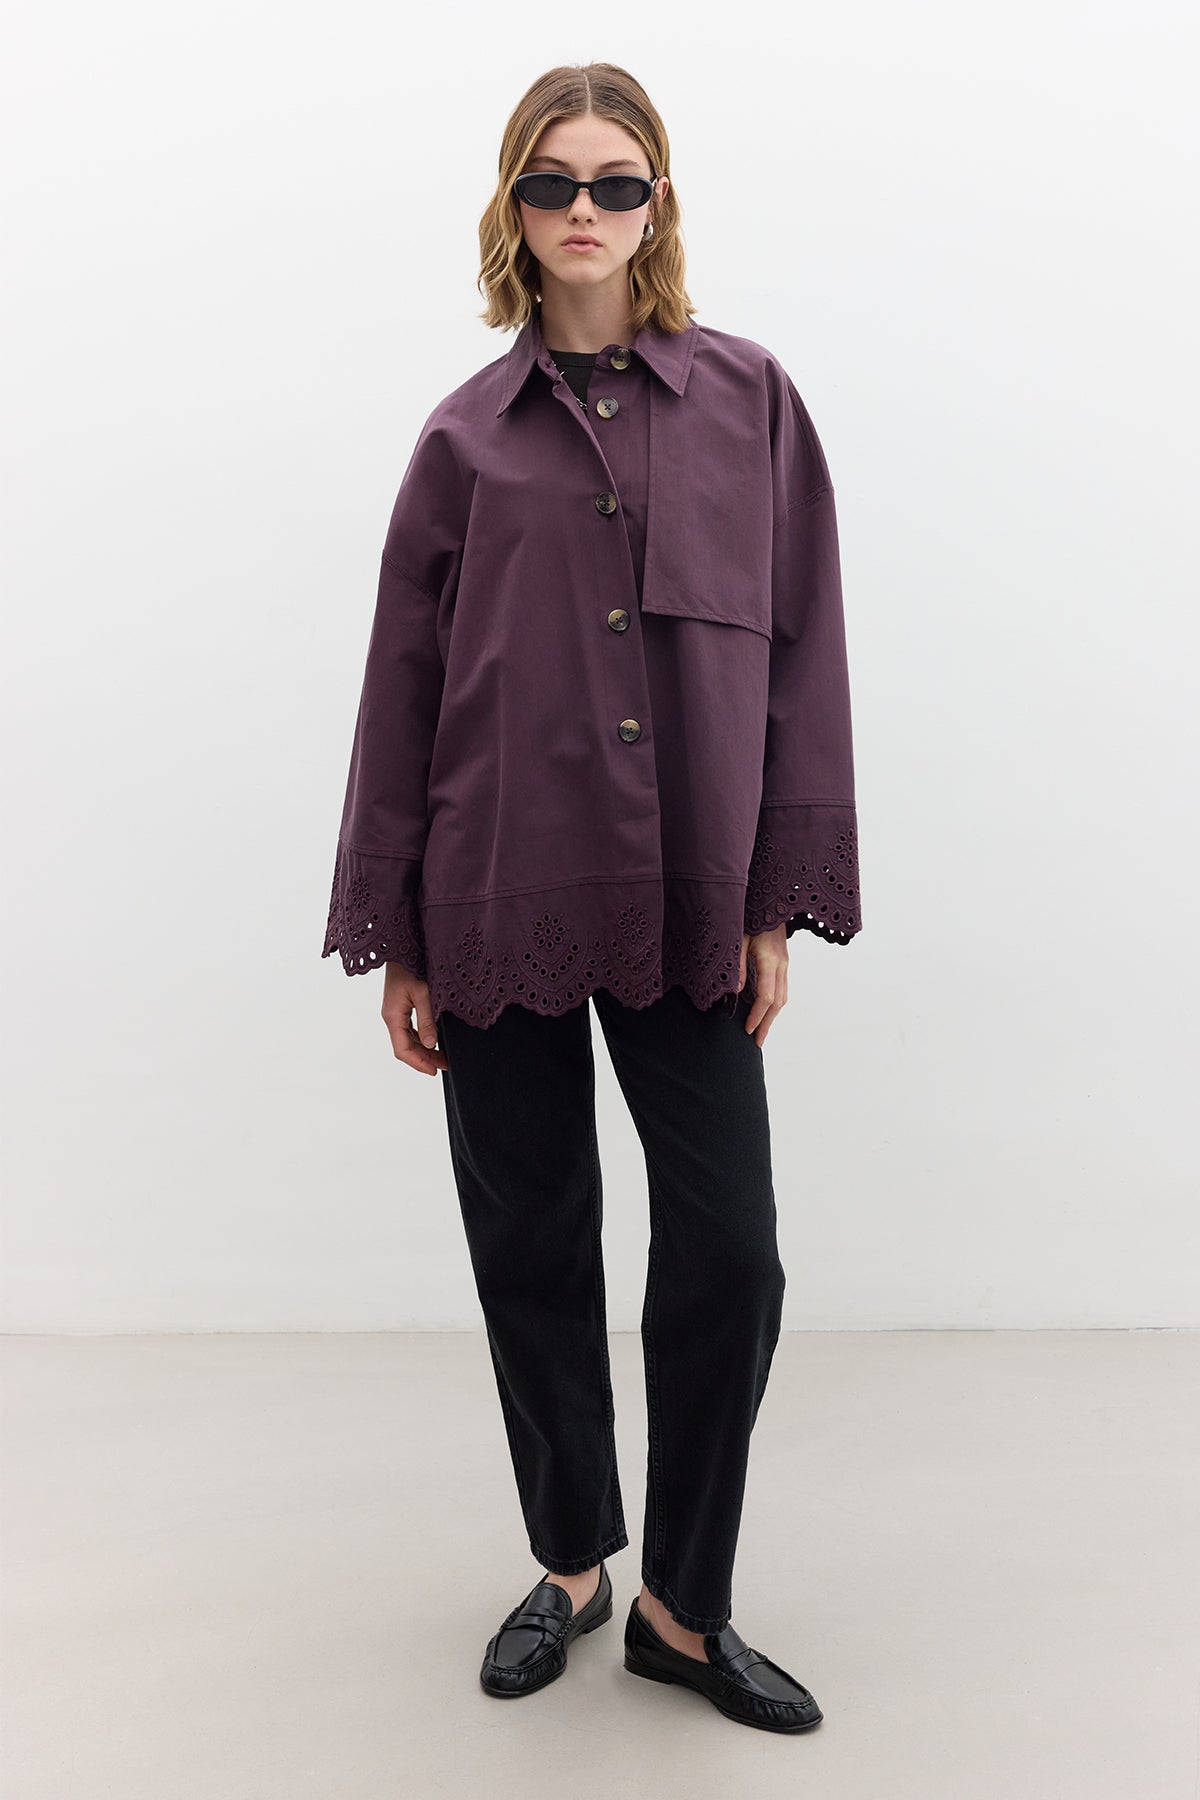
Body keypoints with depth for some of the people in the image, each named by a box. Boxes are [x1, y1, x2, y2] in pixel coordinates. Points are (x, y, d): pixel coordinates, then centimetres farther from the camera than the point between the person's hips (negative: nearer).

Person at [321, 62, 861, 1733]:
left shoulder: (750, 401, 4)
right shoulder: (468, 434, 4)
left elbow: (800, 654, 3)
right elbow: (403, 688, 5)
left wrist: (778, 899, -2)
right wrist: (395, 939, 4)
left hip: (685, 908, 0)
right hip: (502, 905, 1)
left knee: (728, 1255, -1)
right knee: (532, 1253, 10)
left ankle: (688, 1607, 21)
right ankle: (571, 1565, 33)